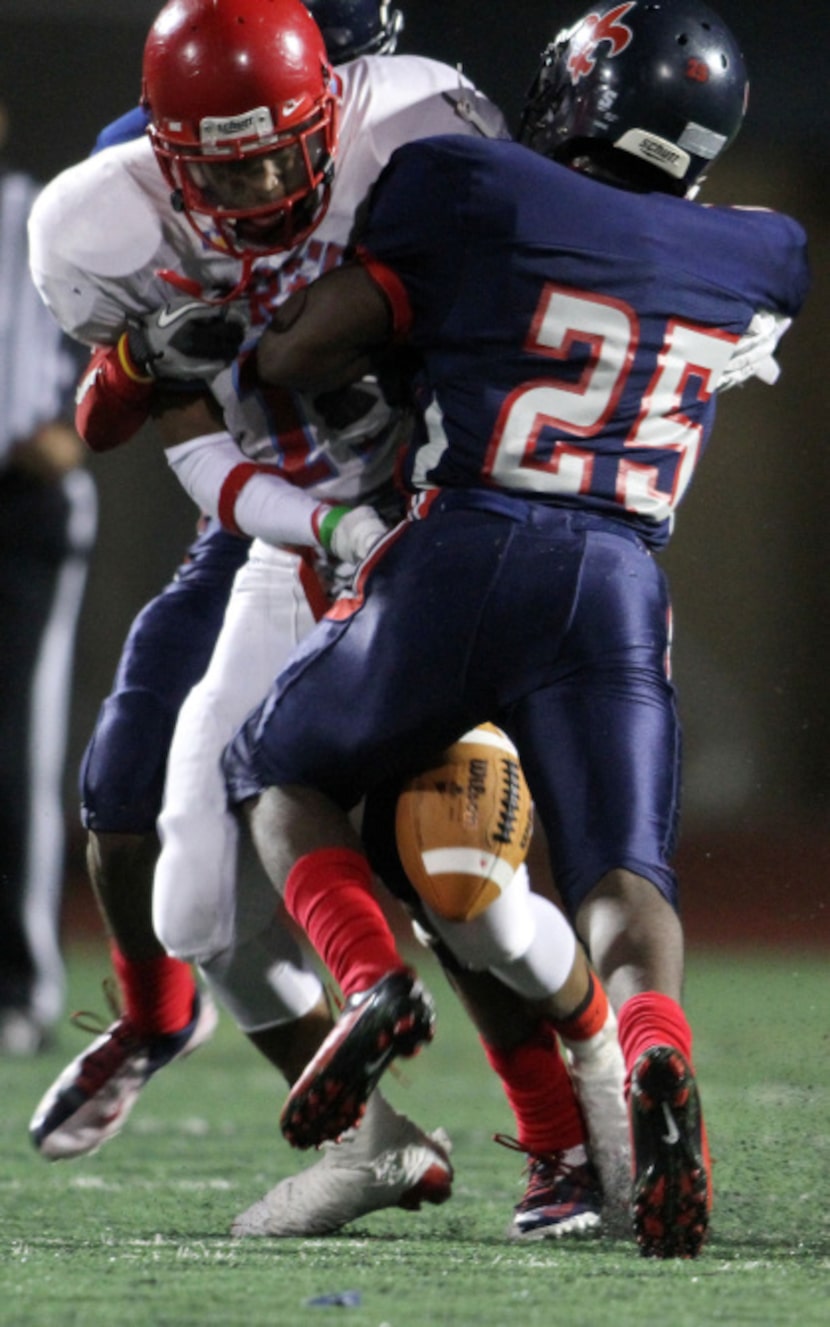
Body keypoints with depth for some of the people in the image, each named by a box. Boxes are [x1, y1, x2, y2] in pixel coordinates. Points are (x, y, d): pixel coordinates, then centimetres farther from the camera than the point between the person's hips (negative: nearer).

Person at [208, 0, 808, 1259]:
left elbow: (298, 357, 1)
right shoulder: (753, 259, 14)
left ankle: (370, 981, -5)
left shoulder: (471, 192, 1)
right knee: (625, 879, 0)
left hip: (463, 553, -2)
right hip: (619, 587, 2)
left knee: (284, 775, 20)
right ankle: (657, 1054, -33)